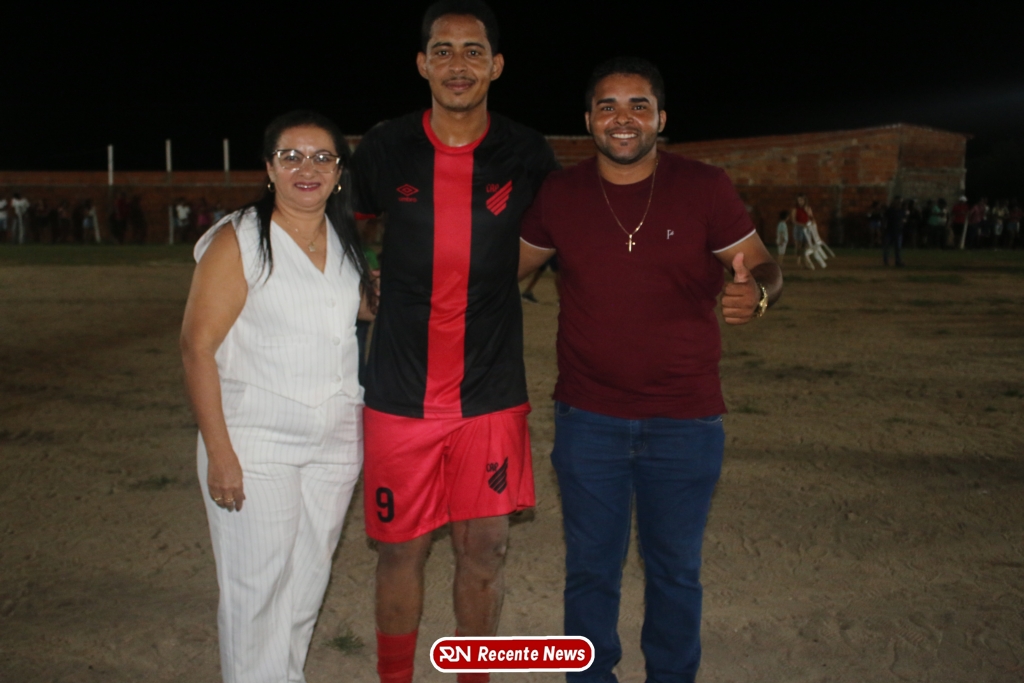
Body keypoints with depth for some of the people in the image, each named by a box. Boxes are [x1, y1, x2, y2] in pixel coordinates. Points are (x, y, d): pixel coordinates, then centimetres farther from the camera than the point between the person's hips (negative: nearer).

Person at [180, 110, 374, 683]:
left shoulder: (349, 244, 7)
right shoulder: (238, 241, -8)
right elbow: (198, 347, -12)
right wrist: (219, 453, -16)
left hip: (337, 442, 5)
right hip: (257, 444, -5)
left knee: (309, 578, 15)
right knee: (257, 586, 0)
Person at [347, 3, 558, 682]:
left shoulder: (526, 154, -1)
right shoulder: (385, 148, -1)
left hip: (492, 391, 1)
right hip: (401, 391, 0)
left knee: (485, 550, 7)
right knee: (401, 549, 9)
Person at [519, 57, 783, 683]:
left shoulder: (705, 187, -6)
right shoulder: (559, 194, -1)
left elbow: (764, 266, -4)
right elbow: (511, 263, 12)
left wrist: (756, 292, -27)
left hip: (685, 420, -1)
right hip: (588, 419, 1)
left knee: (676, 571, 16)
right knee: (591, 568, 15)